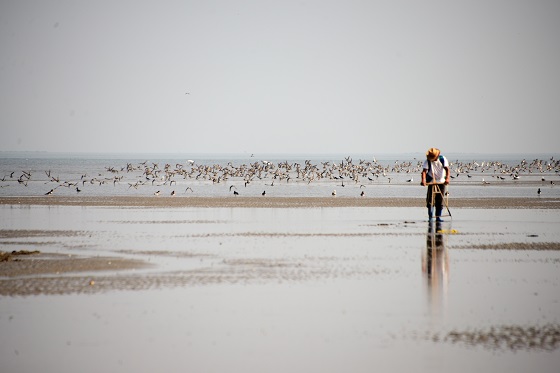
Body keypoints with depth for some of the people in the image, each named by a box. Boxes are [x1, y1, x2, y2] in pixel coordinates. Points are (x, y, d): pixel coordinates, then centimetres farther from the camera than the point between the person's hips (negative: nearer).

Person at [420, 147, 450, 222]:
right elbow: (424, 170, -23)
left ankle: (438, 216, 8)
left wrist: (447, 178, -37)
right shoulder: (427, 161, -11)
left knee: (440, 200, 1)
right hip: (431, 182, -1)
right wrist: (423, 180, -41)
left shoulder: (443, 159, -9)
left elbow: (447, 169, -19)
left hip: (441, 182, 1)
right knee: (430, 199, -8)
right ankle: (430, 217, -1)